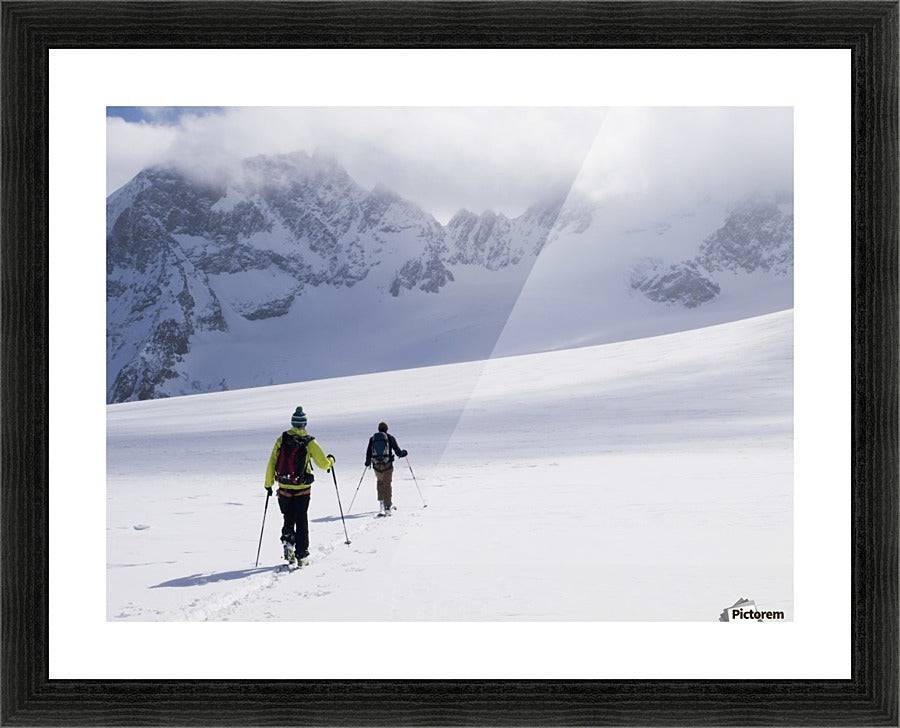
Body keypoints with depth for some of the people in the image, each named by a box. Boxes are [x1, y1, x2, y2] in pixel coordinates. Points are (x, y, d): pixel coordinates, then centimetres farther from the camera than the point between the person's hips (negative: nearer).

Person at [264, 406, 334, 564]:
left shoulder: (281, 439, -2)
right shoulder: (309, 442, -8)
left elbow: (272, 463, -2)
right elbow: (323, 464, -7)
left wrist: (268, 483, 7)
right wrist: (331, 460, 16)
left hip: (284, 488, 2)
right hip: (302, 489, -2)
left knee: (288, 520, 18)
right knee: (301, 521, 9)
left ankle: (288, 542, -2)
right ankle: (301, 554, 10)